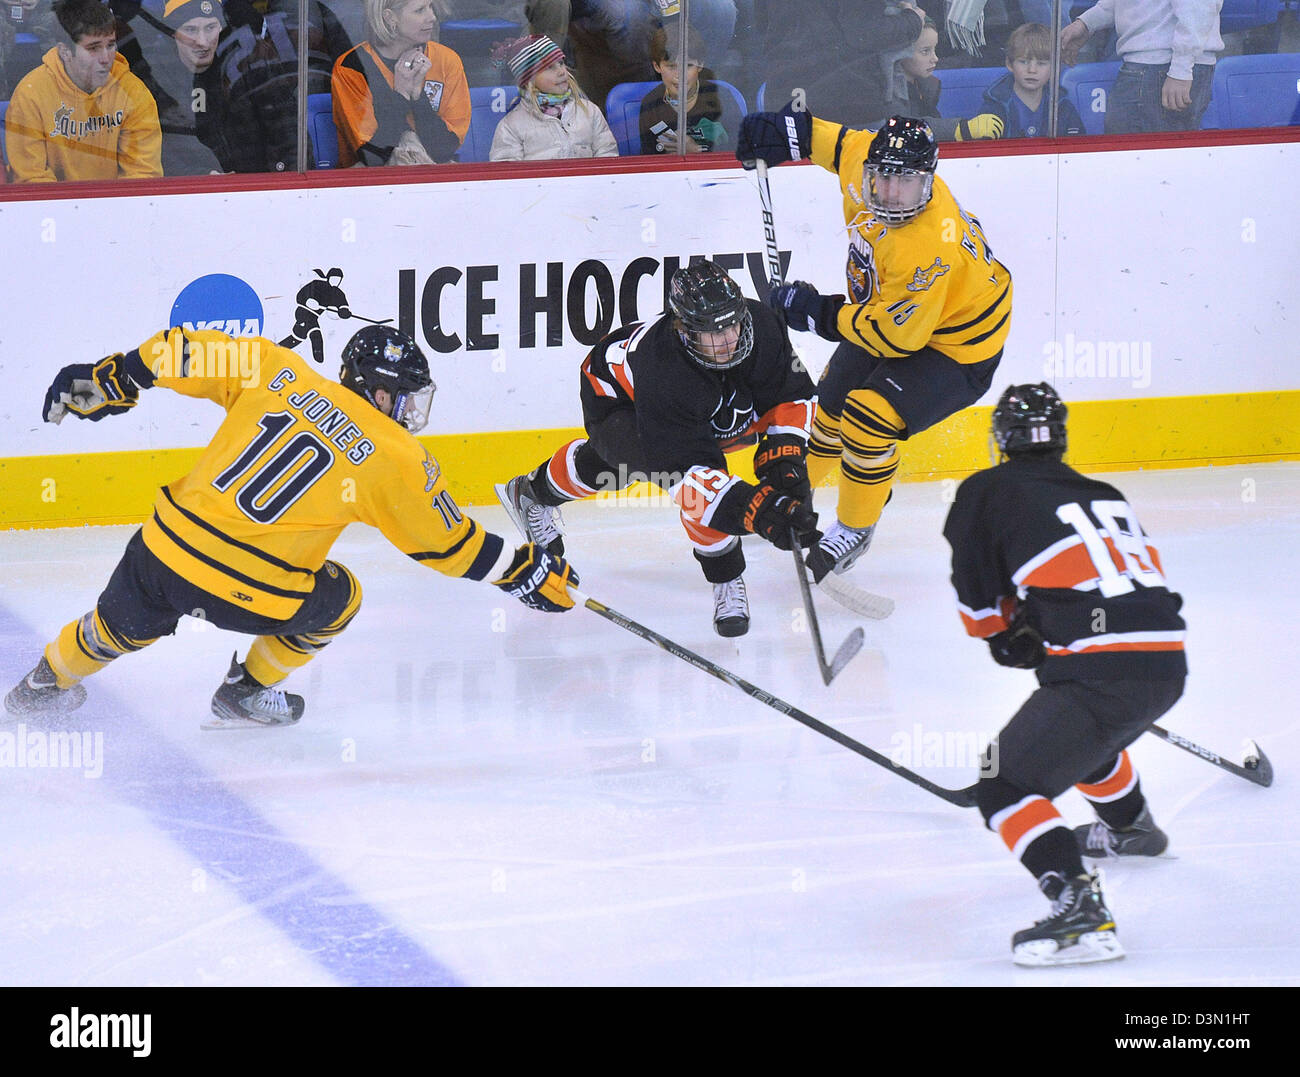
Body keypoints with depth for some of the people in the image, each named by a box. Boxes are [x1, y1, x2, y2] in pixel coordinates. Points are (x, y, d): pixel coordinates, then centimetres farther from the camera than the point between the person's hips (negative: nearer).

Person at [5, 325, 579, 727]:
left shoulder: (273, 371, 5)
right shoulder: (397, 461, -2)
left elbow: (184, 353, 6)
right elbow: (449, 544, 7)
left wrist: (112, 379, 18)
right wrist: (525, 571, 18)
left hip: (164, 550, 4)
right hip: (249, 599, -4)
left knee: (127, 622, 34)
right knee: (337, 598, 26)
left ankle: (48, 681, 54)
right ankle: (247, 694, 33)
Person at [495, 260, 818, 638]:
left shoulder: (758, 326, -33)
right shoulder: (663, 373, -48)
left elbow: (790, 395, -17)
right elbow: (691, 475, -49)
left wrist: (783, 457, -33)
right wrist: (761, 511, -59)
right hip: (616, 403, -7)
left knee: (607, 461, 35)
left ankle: (532, 492, 68)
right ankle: (726, 582, -7)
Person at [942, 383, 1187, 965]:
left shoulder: (987, 492, 6)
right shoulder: (1106, 496, 24)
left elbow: (978, 596, 12)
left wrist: (1004, 634, 33)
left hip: (1101, 671, -8)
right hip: (1169, 665, 8)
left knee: (1004, 790, -4)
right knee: (1074, 726, 39)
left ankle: (1078, 904, -25)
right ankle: (1130, 827, 60)